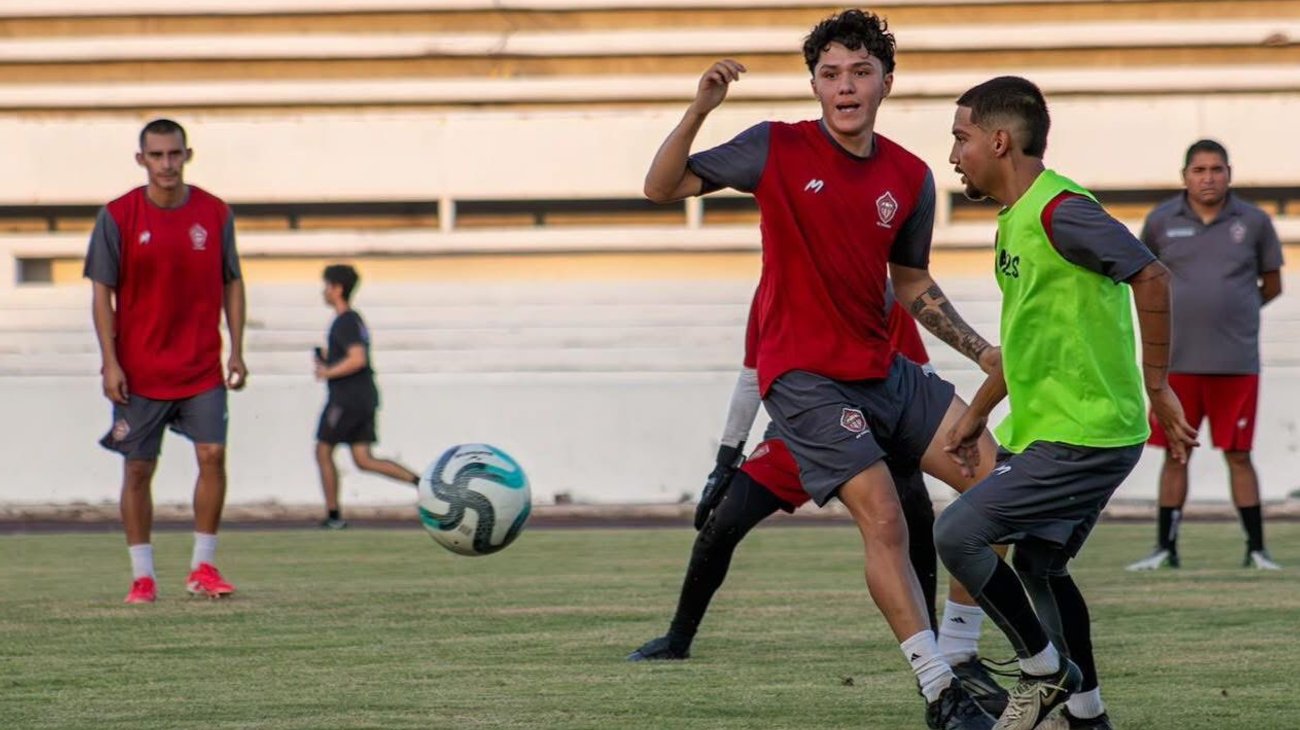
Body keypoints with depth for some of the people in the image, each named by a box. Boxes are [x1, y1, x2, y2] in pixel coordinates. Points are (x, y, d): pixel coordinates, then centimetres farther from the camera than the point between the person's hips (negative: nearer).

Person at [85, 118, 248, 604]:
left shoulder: (214, 213, 3)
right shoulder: (118, 217, -4)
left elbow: (231, 284, 10)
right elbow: (102, 291, -2)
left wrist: (236, 352, 3)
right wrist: (110, 362, -9)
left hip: (202, 368, 1)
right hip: (139, 371, -1)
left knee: (212, 455, -9)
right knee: (138, 468, 1)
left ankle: (203, 566, 3)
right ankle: (142, 576, 10)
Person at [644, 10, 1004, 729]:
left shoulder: (910, 178, 4)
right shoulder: (777, 150, -8)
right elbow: (662, 187, -7)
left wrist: (983, 352, 10)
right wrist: (699, 109, -22)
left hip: (884, 371, 6)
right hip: (805, 378, -6)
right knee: (884, 521, -17)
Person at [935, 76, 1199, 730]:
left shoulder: (1059, 210, -18)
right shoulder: (1017, 215, 14)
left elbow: (1151, 278, -26)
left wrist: (1157, 385, -23)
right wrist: (977, 414, 30)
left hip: (1082, 437, -10)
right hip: (1042, 430, 10)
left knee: (956, 533, -13)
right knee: (1037, 562, 19)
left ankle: (1046, 669, 1)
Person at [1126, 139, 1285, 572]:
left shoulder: (1254, 222, 1)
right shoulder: (1161, 221, 2)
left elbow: (1272, 286, 11)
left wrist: (1229, 306, 8)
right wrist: (1177, 308, 12)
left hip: (1236, 362, -1)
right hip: (1176, 361, 1)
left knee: (1238, 455, 0)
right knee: (1175, 455, 6)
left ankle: (1256, 549, 7)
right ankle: (1166, 548, 14)